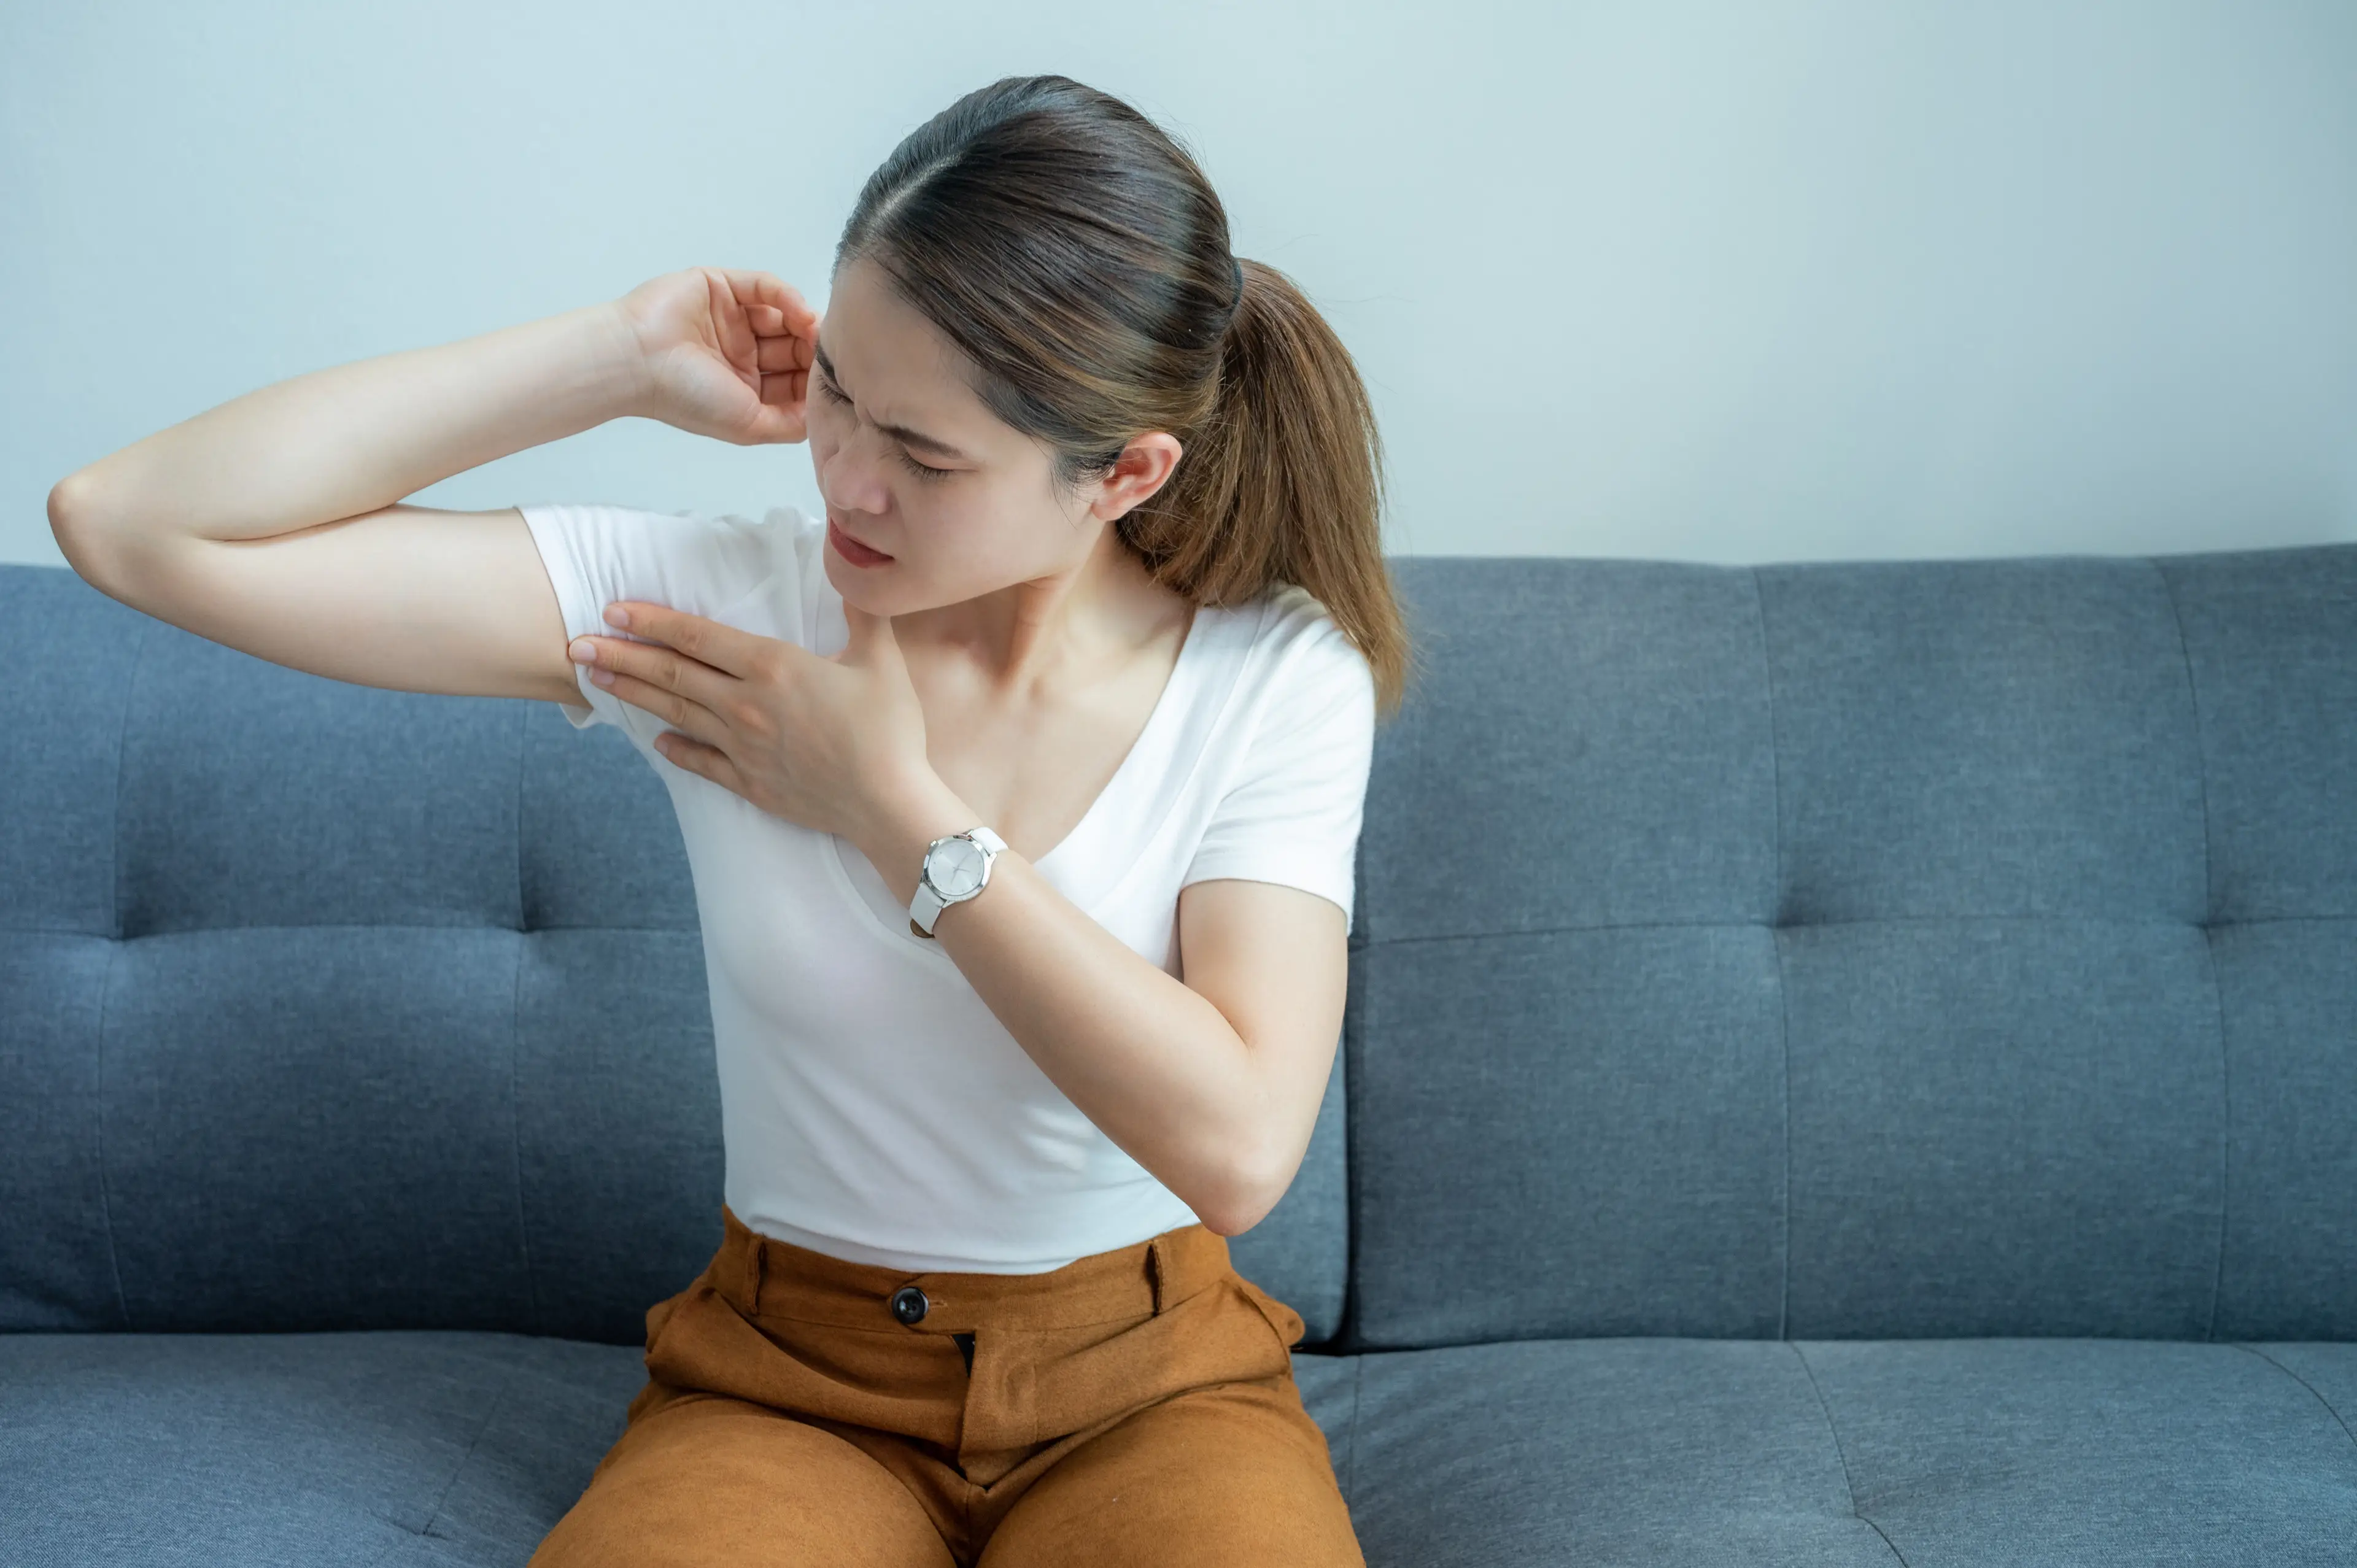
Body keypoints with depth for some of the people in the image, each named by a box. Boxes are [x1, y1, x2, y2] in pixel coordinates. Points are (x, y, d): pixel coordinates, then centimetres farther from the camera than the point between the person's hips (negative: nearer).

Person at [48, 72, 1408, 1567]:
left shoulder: (1280, 682, -10)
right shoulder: (710, 595, -9)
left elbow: (1236, 1146, -22)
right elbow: (135, 524, -13)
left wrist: (896, 809, -18)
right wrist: (623, 361, -15)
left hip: (1147, 1383, 1)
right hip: (789, 1382, 0)